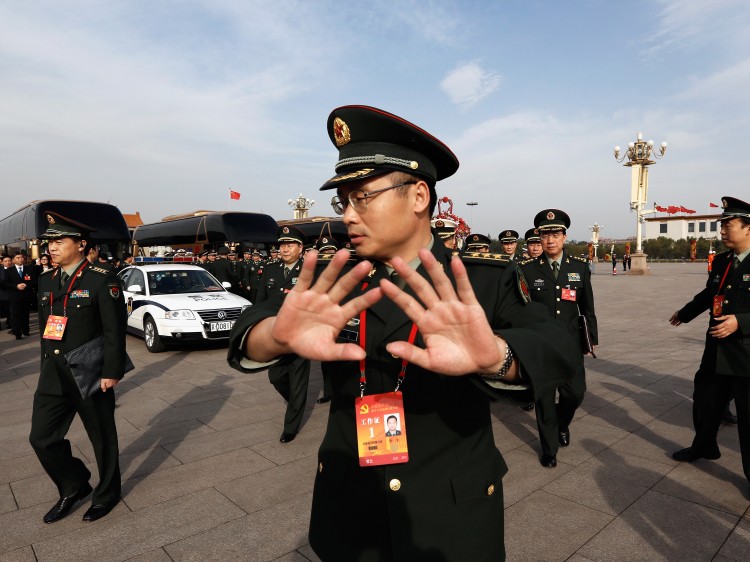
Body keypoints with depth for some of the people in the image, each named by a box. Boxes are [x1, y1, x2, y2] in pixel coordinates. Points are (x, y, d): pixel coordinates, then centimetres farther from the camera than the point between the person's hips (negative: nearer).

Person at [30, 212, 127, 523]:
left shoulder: (102, 280, -14)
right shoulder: (46, 281, 8)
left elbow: (115, 331, -15)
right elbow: (44, 329, 14)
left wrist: (111, 373, -16)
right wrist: (47, 367, 15)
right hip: (54, 375, 6)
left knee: (102, 438, 10)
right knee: (42, 438, 9)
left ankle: (107, 493, 33)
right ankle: (74, 486, 34)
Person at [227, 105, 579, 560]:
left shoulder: (488, 278, -12)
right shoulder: (329, 278, -5)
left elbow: (558, 352, -26)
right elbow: (249, 334, -18)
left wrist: (494, 355, -49)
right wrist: (278, 337, -42)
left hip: (455, 522, -1)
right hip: (347, 515, 3)